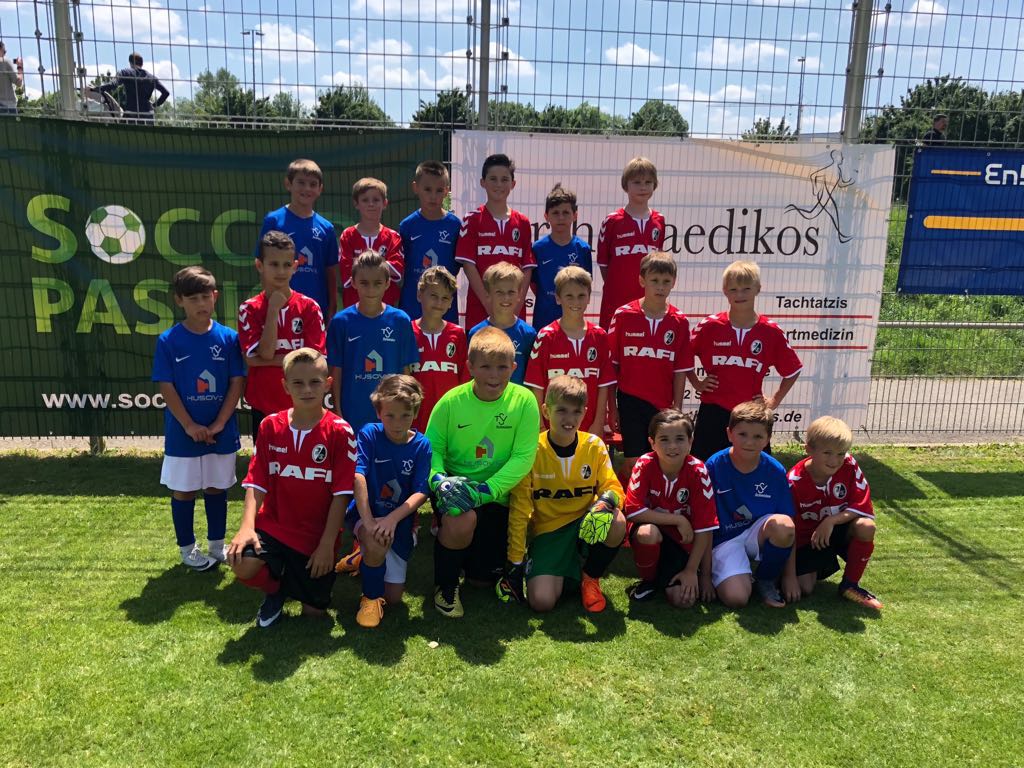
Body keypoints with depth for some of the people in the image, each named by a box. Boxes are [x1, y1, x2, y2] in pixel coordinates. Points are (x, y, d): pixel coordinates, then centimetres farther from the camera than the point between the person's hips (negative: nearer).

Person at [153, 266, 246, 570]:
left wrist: (218, 425, -11)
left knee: (217, 488, 14)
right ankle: (187, 549, 28)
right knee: (183, 491, 11)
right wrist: (190, 426, -13)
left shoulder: (228, 338, -4)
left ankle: (217, 546, 30)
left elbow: (237, 383, -5)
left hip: (221, 432, 1)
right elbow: (166, 387, -7)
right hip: (183, 433, -1)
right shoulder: (168, 341, -7)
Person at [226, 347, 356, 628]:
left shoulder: (339, 431, -12)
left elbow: (341, 493, -12)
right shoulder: (270, 426, -2)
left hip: (316, 536, -2)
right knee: (242, 563, -26)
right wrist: (247, 526, -19)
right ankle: (274, 589, 10)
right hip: (273, 525, 2)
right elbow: (256, 482, -4)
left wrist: (327, 543, -14)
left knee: (314, 611, 2)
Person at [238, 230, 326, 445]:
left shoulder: (309, 307, -3)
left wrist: (271, 359, -14)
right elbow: (264, 353, -14)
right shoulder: (249, 309, -3)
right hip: (263, 406, 0)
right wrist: (273, 309, -14)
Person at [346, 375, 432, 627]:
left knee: (394, 597, 5)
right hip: (365, 514, -3)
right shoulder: (369, 434, -14)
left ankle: (366, 557, 36)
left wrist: (392, 518, -30)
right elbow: (358, 476, -25)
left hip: (399, 521, 3)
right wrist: (368, 520, -36)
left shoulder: (421, 445, -9)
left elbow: (420, 493, -15)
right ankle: (371, 598, -8)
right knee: (377, 544, -38)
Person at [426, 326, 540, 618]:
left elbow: (524, 456, -17)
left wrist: (485, 490, -26)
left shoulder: (524, 400, -14)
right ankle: (445, 583, -4)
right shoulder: (451, 401, -12)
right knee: (462, 520, -36)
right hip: (454, 490, -1)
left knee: (485, 578, 8)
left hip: (496, 496, 2)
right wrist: (439, 480, -27)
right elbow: (432, 448, -7)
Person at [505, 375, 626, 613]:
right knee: (541, 601, -23)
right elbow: (519, 509, -8)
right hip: (547, 531, -2)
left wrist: (607, 500, -31)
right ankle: (562, 573, 13)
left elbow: (613, 487, -4)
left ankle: (590, 578, -3)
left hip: (585, 525, 2)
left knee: (617, 522, -32)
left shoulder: (594, 445, -5)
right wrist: (515, 562, -9)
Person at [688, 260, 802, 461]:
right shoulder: (709, 326, -5)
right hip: (713, 413, 0)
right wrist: (697, 383, 4)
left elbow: (792, 370, 9)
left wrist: (775, 399, 6)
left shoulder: (772, 332, -3)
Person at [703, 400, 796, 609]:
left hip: (760, 535, 3)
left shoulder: (775, 471, -8)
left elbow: (789, 527, -3)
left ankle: (766, 580, -4)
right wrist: (705, 574, -7)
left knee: (782, 525, -32)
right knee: (736, 598, -27)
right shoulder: (714, 466, -13)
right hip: (725, 539, -3)